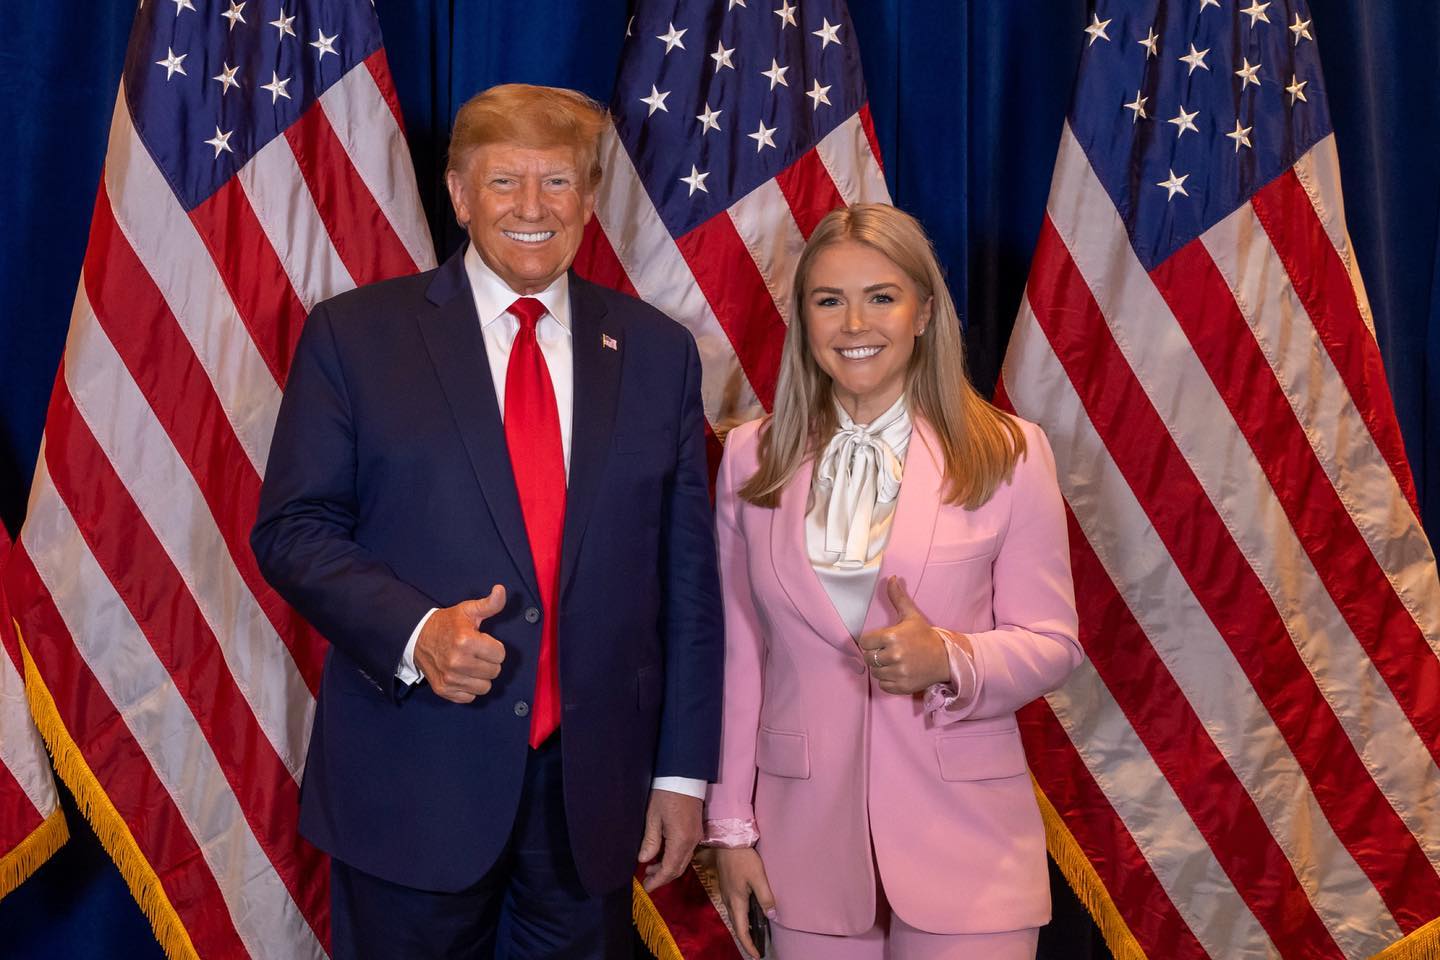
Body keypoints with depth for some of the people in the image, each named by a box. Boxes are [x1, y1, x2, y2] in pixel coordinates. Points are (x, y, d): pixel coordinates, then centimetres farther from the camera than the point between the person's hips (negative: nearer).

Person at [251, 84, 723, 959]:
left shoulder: (658, 352, 5)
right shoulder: (354, 334, -1)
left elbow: (688, 574, 6)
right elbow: (292, 528, -2)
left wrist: (684, 770, 4)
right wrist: (413, 632, -19)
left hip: (595, 787, 2)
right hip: (411, 786, -2)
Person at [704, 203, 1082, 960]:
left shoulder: (1008, 453, -5)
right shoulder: (751, 458, 2)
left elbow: (1051, 642, -2)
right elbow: (739, 651, 5)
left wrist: (950, 658, -22)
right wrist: (731, 822, 5)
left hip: (962, 837, -2)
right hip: (806, 839, 2)